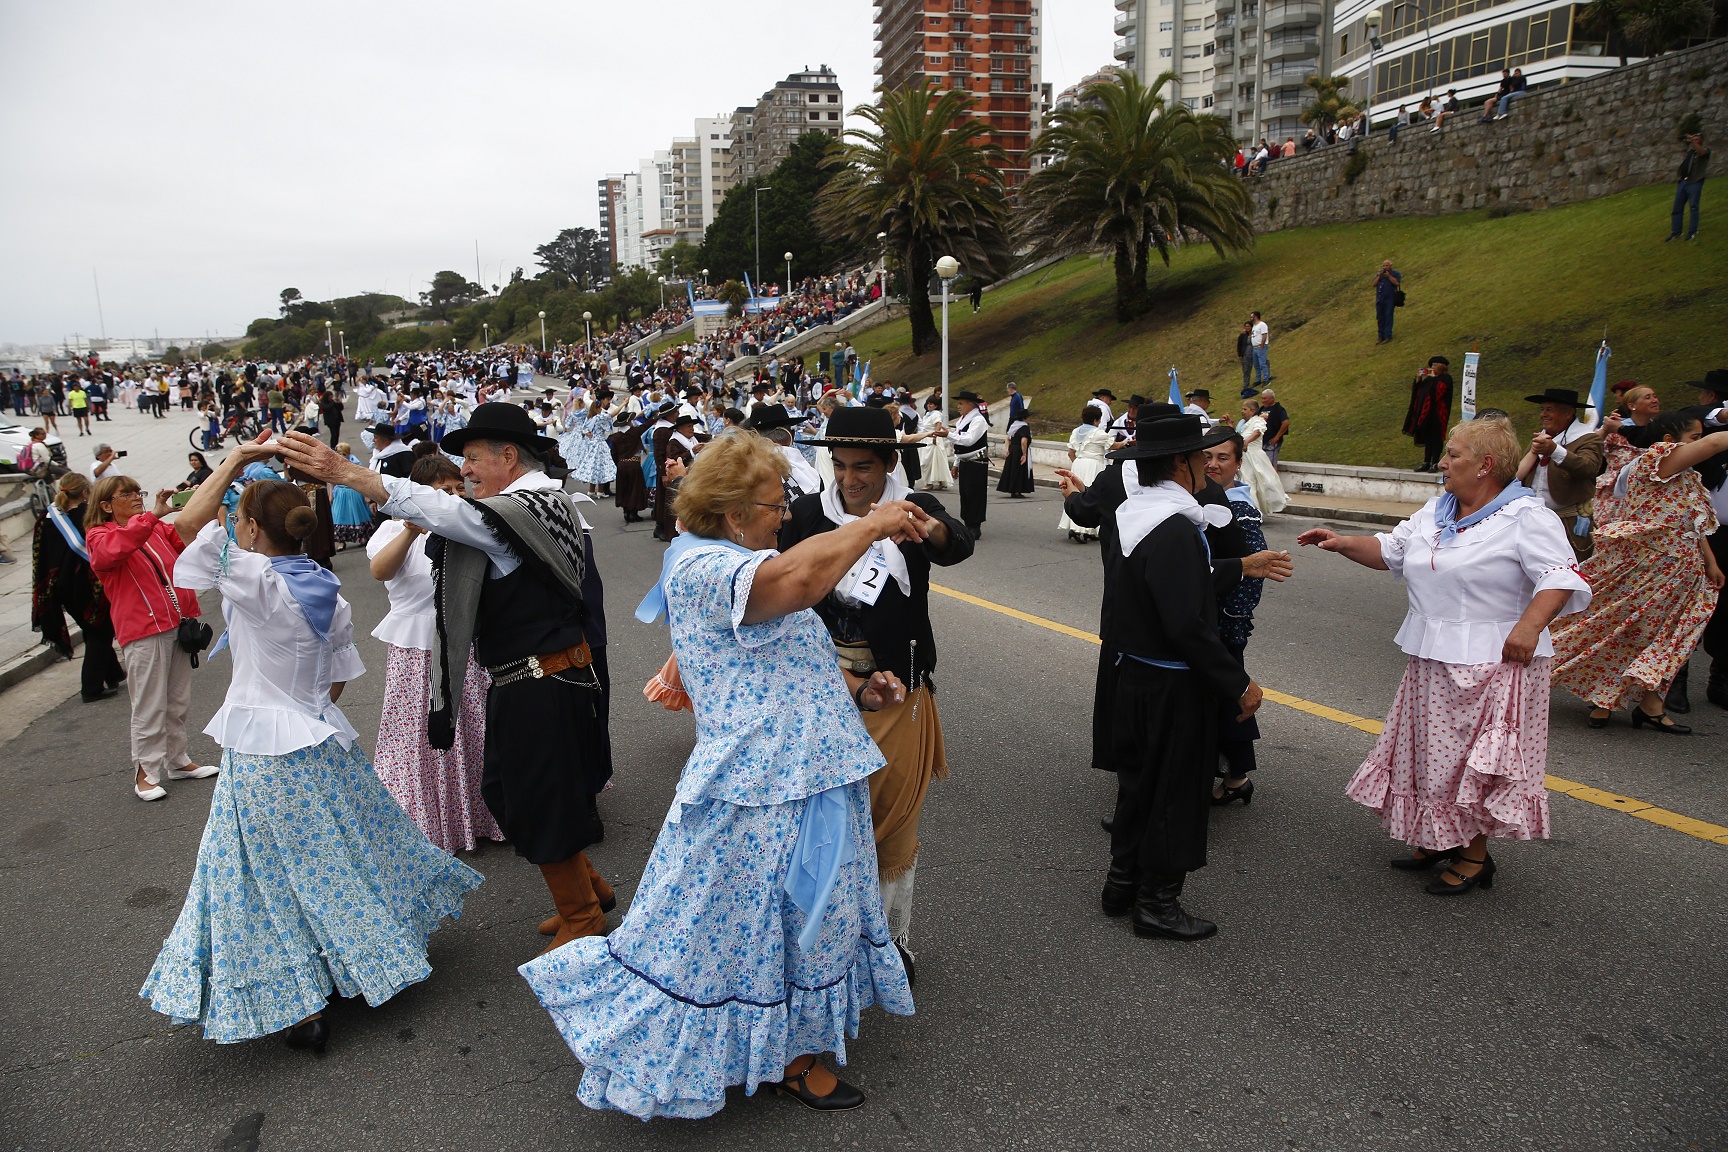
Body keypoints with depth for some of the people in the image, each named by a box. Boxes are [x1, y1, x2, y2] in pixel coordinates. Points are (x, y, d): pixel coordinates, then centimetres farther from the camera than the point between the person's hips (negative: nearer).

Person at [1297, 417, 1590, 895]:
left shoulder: (1526, 517, -11)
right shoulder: (1436, 511, 13)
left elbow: (1560, 576, -19)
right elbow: (1391, 550, 18)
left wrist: (1530, 625, -32)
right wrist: (1342, 543, 3)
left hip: (1495, 660, -8)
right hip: (1432, 658, 8)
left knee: (1478, 758, 0)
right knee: (1435, 750, 15)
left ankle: (1474, 856, 13)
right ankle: (1438, 838, 30)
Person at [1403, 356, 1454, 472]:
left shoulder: (1446, 379, -3)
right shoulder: (1429, 378, 18)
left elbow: (1440, 389, -21)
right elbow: (1417, 390, 13)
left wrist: (1432, 378, -13)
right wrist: (1418, 379, -1)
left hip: (1437, 413, -7)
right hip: (1426, 411, 7)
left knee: (1435, 437, -6)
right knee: (1427, 437, 7)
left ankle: (1435, 463, -5)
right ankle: (1426, 462, 9)